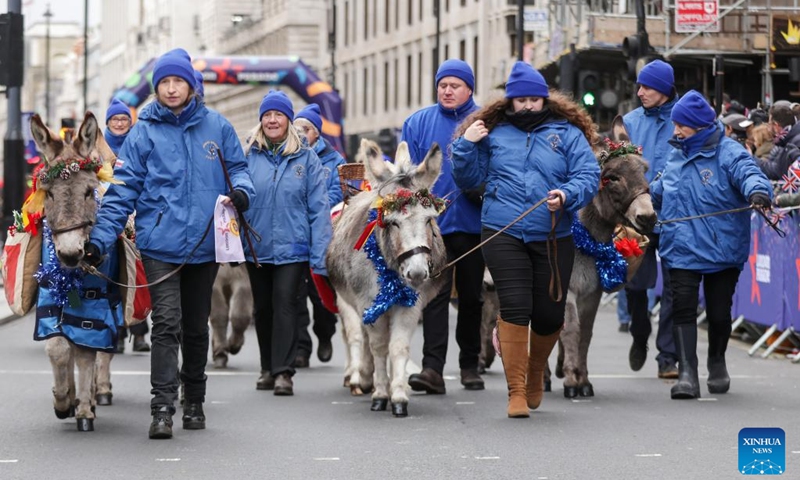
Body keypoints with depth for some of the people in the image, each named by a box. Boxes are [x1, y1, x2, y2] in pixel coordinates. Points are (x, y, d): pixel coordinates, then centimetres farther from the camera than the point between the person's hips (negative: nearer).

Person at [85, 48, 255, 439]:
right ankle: (162, 408, -16)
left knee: (196, 327, 14)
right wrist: (100, 239, -11)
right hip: (160, 244, -3)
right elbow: (123, 190, -3)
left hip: (205, 244, 3)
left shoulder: (216, 126, 5)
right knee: (167, 323, -14)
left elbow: (237, 167, 13)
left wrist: (241, 190, -12)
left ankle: (194, 402, 27)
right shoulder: (144, 132, 0)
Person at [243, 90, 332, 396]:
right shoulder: (249, 156, 2)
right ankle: (268, 368, 26)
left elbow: (318, 208, -3)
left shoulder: (306, 159, -1)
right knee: (262, 308, 13)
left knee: (285, 305, -10)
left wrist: (320, 255, -9)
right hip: (256, 247, 2)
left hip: (292, 247, -2)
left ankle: (283, 371, -8)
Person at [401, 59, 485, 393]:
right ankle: (433, 368, -16)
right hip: (432, 224, 0)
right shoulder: (418, 123, 6)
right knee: (435, 294, -9)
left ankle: (469, 364, 24)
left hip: (473, 224, 0)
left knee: (471, 296, 12)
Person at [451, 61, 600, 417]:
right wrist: (467, 145, -2)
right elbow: (469, 179, 14)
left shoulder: (568, 134, 7)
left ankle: (536, 371, 35)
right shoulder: (494, 134, 11)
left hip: (553, 237, 1)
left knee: (549, 315, 4)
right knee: (514, 308, -11)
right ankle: (516, 391, -3)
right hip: (503, 234, 0)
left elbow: (589, 176, -2)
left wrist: (567, 195, -21)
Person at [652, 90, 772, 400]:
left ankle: (717, 364, 33)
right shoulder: (676, 156, 11)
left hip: (722, 250, -4)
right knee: (683, 309, -10)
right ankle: (687, 372, -13)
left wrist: (757, 191, -47)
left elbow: (749, 174, -28)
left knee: (719, 312, 9)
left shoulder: (728, 153, -9)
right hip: (681, 249, 4)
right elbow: (660, 191, 27)